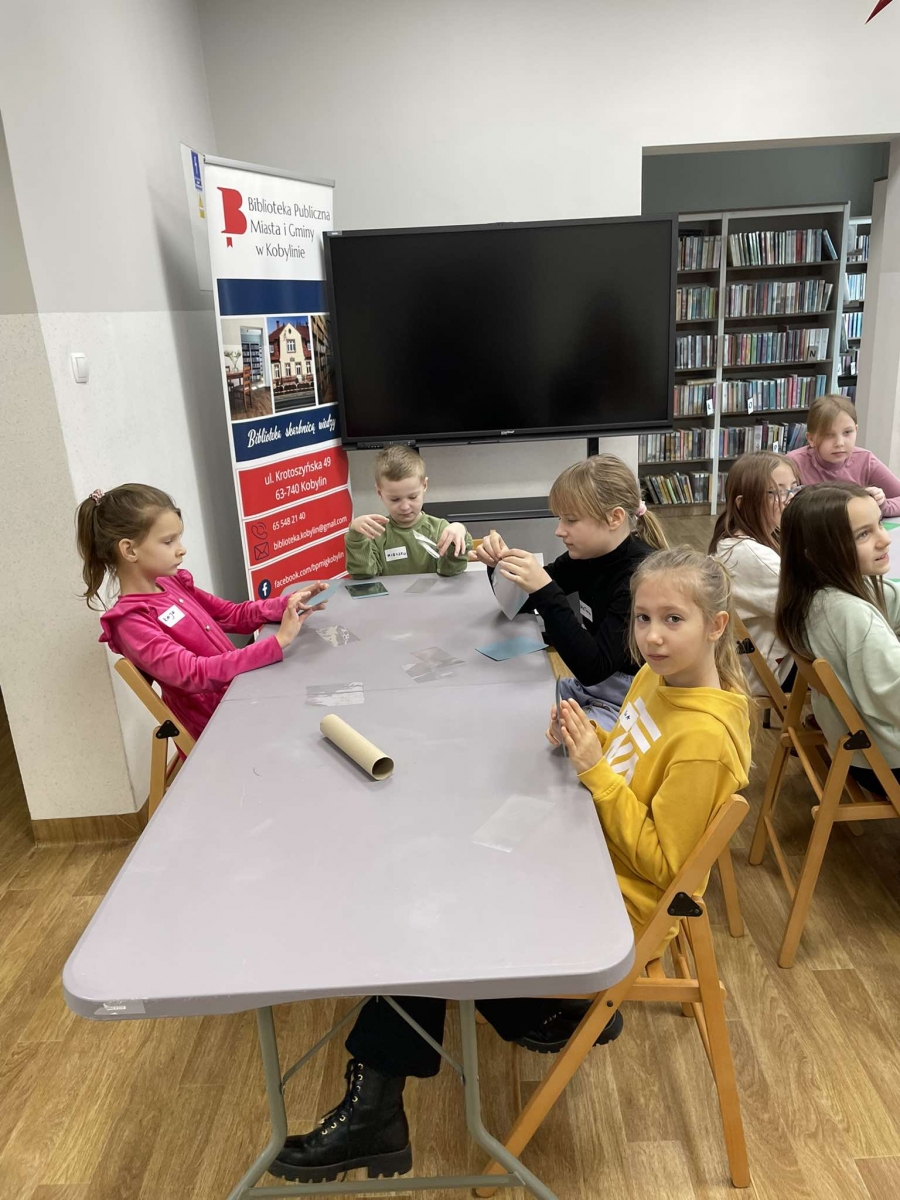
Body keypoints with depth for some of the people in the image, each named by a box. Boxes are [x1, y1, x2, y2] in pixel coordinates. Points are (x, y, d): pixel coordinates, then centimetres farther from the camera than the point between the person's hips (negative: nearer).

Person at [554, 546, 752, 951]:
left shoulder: (704, 736, -30)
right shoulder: (654, 675, -7)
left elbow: (664, 865, -23)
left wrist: (596, 771, -27)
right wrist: (586, 736, -10)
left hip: (624, 900, -7)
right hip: (591, 845, 7)